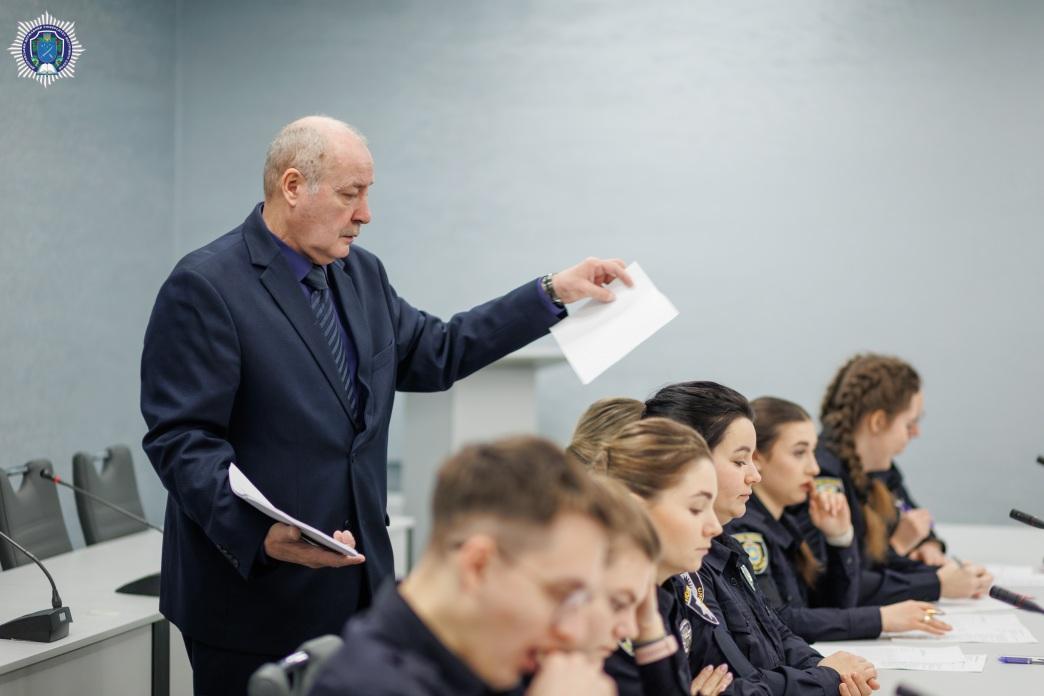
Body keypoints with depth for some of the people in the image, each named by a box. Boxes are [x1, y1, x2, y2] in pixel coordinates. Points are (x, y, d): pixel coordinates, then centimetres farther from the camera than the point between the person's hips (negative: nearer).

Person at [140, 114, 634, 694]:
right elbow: (182, 439, -16)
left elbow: (435, 354, 20)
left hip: (356, 582, 7)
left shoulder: (361, 274, 12)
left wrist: (553, 292, 14)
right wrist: (263, 536, -30)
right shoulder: (205, 287, -12)